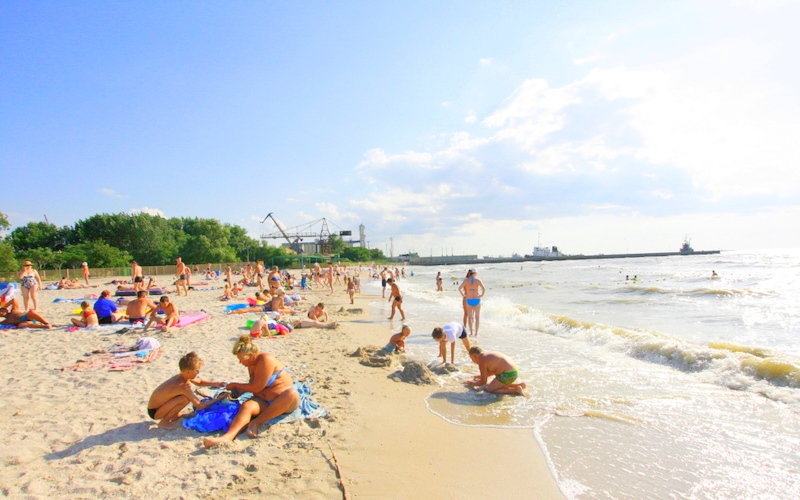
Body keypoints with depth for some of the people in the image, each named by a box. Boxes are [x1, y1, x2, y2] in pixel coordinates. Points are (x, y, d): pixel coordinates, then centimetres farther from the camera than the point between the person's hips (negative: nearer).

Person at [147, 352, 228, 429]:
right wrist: (218, 399, -17)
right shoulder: (183, 386, -29)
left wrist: (214, 384, 2)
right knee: (186, 399, -28)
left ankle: (174, 416, 19)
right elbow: (199, 406, -25)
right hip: (154, 412, -9)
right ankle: (164, 422, -7)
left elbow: (199, 382, 17)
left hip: (158, 405, 9)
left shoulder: (182, 377, -3)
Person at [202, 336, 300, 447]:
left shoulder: (265, 360, -18)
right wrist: (239, 390, 4)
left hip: (283, 401, -6)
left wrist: (235, 385, -5)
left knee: (292, 393, -39)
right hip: (264, 401, 6)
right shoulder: (252, 364, 7)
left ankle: (256, 422, -32)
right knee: (246, 407, -25)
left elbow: (257, 387, -17)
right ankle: (228, 436, -51)